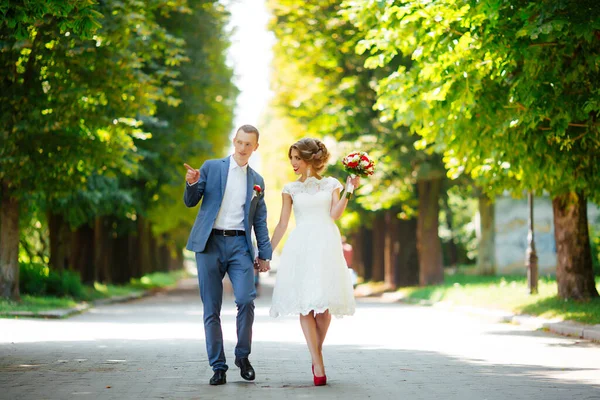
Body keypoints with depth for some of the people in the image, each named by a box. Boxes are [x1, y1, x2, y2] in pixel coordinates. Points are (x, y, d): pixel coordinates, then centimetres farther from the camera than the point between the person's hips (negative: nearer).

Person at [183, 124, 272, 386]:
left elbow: (260, 221, 17)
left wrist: (264, 254, 10)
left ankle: (243, 355, 3)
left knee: (246, 299, -17)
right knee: (211, 309, 0)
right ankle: (218, 367, 8)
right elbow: (190, 202, 7)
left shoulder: (257, 181, 15)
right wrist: (191, 184, -14)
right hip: (210, 244, -1)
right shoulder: (211, 167, 8)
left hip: (239, 245, 1)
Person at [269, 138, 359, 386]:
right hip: (300, 247, 1)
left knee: (323, 303, -9)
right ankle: (318, 365, -13)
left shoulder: (331, 184, 12)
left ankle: (317, 353, 12)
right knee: (304, 304, -10)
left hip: (325, 245, -1)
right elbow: (282, 224, 14)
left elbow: (335, 214, -1)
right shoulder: (291, 189, 15)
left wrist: (348, 191, -7)